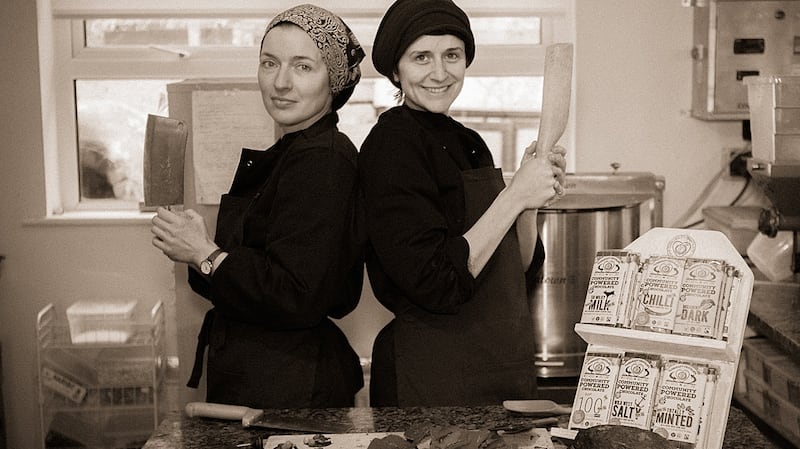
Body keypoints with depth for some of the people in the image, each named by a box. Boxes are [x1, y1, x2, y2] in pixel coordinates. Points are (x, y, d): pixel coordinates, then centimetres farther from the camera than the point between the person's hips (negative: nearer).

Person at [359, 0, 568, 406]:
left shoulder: (468, 144, 8)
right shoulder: (392, 147, -15)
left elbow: (518, 274, 10)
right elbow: (438, 284, -24)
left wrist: (530, 203, -7)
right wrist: (514, 196, -20)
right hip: (432, 381, -8)